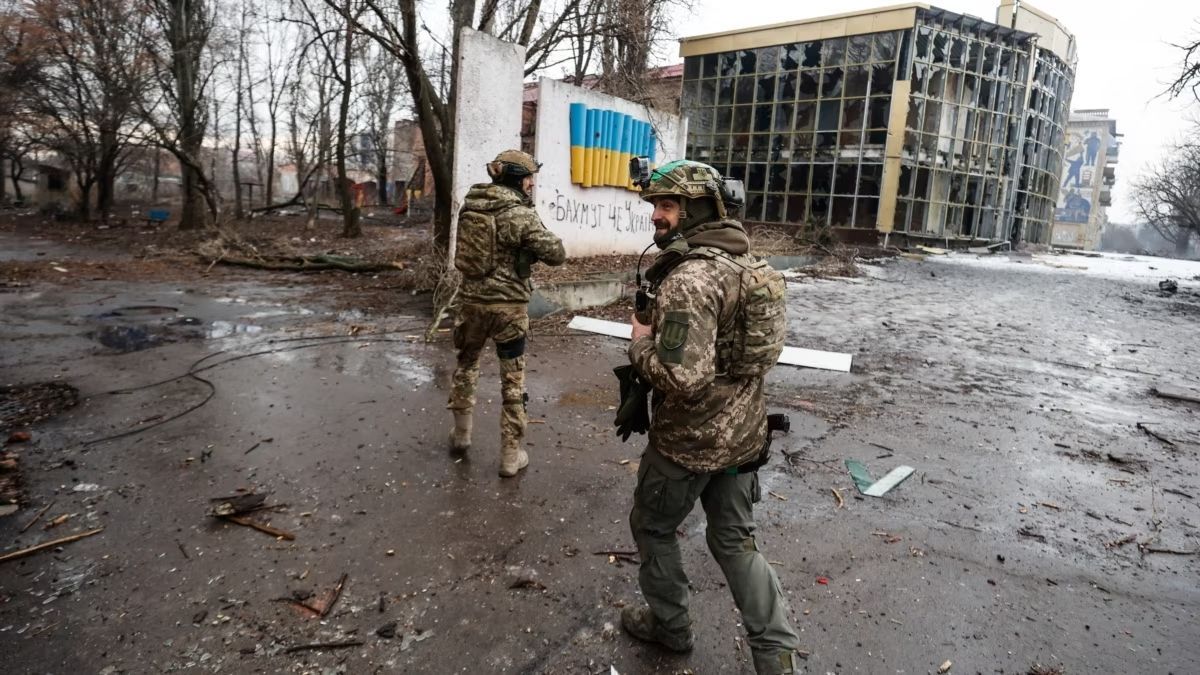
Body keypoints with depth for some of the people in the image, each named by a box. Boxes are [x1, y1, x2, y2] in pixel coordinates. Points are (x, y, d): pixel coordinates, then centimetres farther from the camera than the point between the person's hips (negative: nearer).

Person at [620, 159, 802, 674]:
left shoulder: (688, 280, -26)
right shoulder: (747, 263, 4)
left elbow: (682, 378, -31)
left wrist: (640, 342, -14)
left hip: (689, 439, -8)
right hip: (742, 432, 8)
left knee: (651, 527, 18)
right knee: (734, 539, 19)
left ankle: (669, 624, 37)